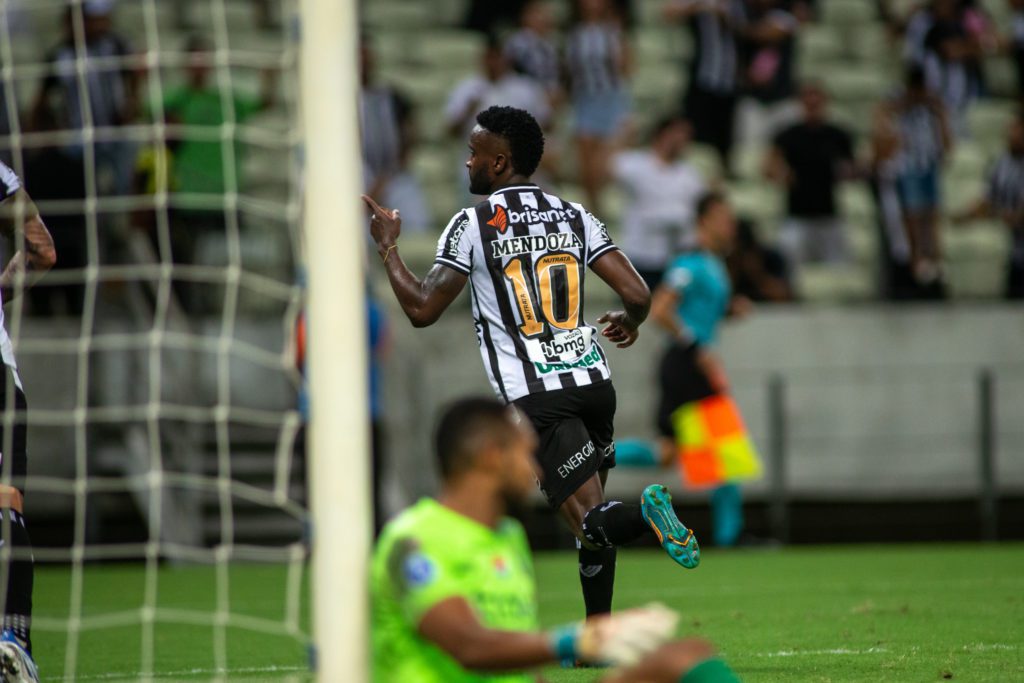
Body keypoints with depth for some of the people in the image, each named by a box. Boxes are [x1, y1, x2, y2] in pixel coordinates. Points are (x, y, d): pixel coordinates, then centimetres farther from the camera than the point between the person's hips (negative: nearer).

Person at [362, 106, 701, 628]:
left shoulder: (472, 225, -4)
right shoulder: (573, 217, 8)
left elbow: (422, 310, -5)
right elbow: (638, 296, 2)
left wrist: (388, 246, 10)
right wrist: (628, 322, 26)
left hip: (537, 397, -5)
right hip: (594, 382, 5)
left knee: (592, 525, -9)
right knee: (593, 523, 18)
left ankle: (644, 512, -39)